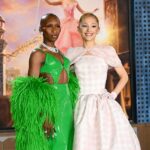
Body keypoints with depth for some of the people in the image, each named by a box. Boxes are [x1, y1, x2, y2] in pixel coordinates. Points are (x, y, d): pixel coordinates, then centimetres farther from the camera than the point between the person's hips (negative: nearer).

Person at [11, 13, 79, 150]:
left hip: (65, 107, 7)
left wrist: (70, 111, 15)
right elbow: (32, 89, -14)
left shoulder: (60, 54, 15)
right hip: (49, 108, -7)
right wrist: (43, 116, -22)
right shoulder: (37, 54, -8)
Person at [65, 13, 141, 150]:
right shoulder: (72, 53, 7)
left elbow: (124, 76, 10)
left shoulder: (107, 50, 4)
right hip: (82, 106, 1)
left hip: (104, 105, -1)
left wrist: (113, 95, -2)